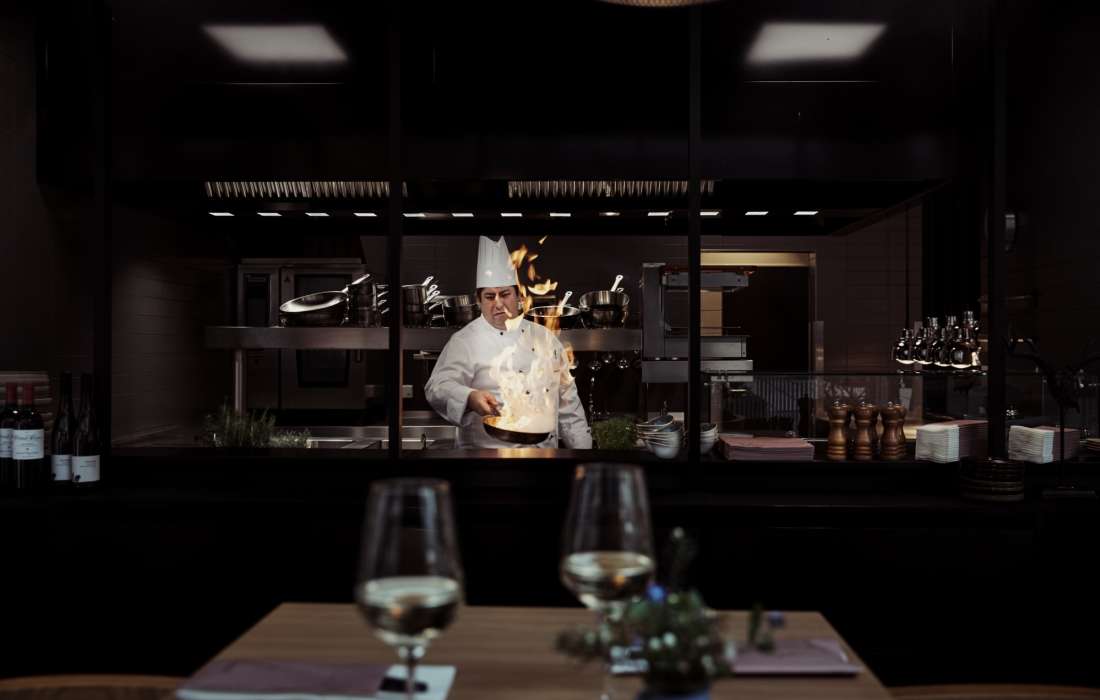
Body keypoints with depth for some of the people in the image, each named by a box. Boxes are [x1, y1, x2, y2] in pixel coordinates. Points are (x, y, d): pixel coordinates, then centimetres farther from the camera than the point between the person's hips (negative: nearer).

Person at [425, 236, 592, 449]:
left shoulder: (545, 338, 9)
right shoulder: (465, 341, -6)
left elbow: (567, 401, 13)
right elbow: (438, 386, -20)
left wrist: (581, 445, 11)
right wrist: (470, 398, -39)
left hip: (548, 448, 5)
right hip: (490, 449, -4)